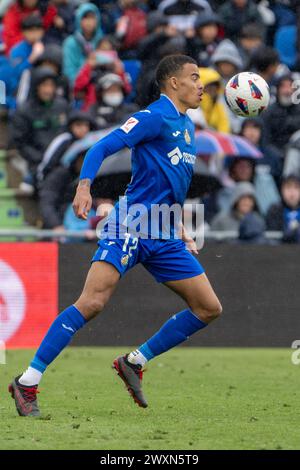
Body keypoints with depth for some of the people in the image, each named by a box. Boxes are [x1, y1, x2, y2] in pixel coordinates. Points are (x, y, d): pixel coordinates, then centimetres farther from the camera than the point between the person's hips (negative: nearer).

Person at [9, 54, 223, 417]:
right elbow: (103, 147, -17)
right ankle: (27, 383, -16)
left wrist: (181, 231, 26)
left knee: (209, 308, 4)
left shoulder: (186, 127, 20)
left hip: (165, 238, 9)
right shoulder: (154, 117, -7)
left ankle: (134, 363, 14)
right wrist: (84, 186, -33)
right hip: (131, 228, -9)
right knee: (92, 303, -20)